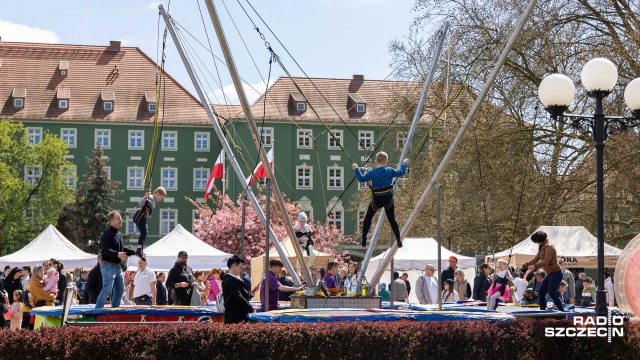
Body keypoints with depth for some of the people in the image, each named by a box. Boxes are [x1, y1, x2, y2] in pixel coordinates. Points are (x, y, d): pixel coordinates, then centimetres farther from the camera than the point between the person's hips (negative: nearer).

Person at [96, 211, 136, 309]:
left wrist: (134, 252, 18)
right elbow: (105, 250, -25)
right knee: (107, 289, -15)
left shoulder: (119, 234, 17)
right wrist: (117, 254, -39)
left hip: (117, 266, 10)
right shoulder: (107, 234, -14)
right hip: (108, 265, -10)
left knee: (120, 290, 13)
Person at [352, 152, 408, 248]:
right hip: (388, 199, 2)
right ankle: (399, 241, 10)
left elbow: (361, 179, -11)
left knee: (368, 218, 15)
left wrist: (356, 169, 3)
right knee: (392, 219, 16)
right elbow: (401, 172, 7)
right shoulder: (390, 171, -8)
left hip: (376, 200, -2)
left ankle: (363, 241, 14)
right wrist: (404, 163, 25)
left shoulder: (372, 172, -17)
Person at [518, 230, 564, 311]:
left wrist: (535, 266, -38)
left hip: (556, 273, -10)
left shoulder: (549, 247, -14)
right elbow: (536, 259, 23)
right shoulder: (542, 248, 15)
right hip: (549, 274, 10)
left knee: (552, 293, -23)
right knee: (541, 293, 8)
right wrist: (523, 266, 20)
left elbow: (546, 261, -26)